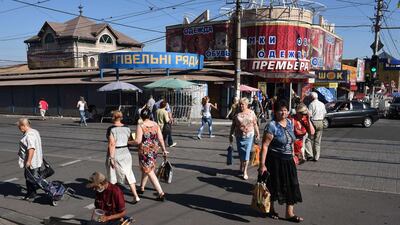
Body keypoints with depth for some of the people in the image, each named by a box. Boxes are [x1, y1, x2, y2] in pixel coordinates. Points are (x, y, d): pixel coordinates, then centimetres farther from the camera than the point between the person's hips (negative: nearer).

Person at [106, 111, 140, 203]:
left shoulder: (111, 129, -14)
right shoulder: (127, 128, 3)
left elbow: (112, 144, -19)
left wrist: (111, 158, -18)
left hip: (115, 154, -5)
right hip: (126, 153, 5)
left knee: (113, 176, 13)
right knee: (129, 175, 8)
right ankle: (135, 196, 3)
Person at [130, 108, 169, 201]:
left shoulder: (140, 126, -15)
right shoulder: (155, 124, 0)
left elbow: (138, 141, -20)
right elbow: (161, 138, -1)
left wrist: (129, 142, -4)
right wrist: (164, 150, 7)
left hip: (145, 151, -6)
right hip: (154, 150, 6)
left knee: (150, 172, 0)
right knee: (145, 169, 25)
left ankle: (161, 193, -4)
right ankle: (142, 188, 40)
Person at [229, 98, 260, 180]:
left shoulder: (251, 113, 2)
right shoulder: (237, 114, 1)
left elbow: (255, 124, 7)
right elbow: (233, 125, 6)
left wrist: (257, 134, 9)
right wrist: (231, 135, 6)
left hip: (249, 136, -1)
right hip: (239, 136, 1)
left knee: (247, 154, -3)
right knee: (241, 153, 10)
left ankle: (245, 171, 2)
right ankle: (242, 167, 32)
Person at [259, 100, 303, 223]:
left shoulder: (290, 123, 4)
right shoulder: (272, 126, -18)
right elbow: (265, 146, -21)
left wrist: (292, 156, 16)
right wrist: (262, 164, -24)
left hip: (288, 160, 7)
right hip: (275, 161, -7)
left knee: (291, 185, 9)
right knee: (273, 185, 9)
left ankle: (289, 213, 22)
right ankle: (271, 209, 31)